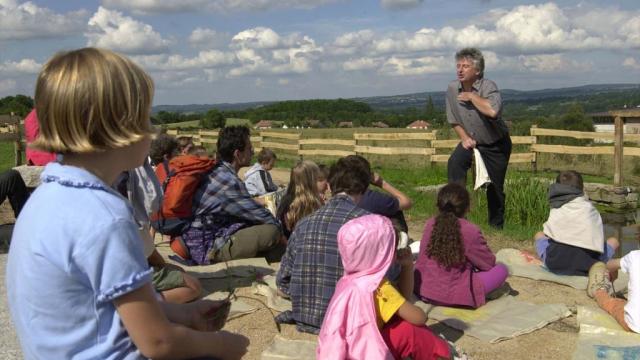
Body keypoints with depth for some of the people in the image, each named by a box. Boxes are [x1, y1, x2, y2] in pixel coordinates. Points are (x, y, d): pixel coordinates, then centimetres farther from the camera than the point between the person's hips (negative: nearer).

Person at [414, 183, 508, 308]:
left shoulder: (430, 224, -1)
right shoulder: (470, 230, -14)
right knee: (502, 269, 6)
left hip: (424, 291, 5)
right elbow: (489, 263, -1)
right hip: (455, 296, -4)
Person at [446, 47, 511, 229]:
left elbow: (493, 111, -44)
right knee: (454, 164, -27)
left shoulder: (488, 87, -23)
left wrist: (472, 96, -31)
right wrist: (464, 137, -9)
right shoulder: (452, 89, -8)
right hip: (471, 141, 3)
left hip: (495, 145, -3)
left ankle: (496, 226, 27)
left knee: (495, 188, 6)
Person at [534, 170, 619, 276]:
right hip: (586, 265, 0)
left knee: (539, 235, 32)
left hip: (555, 264, 0)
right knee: (614, 241, 27)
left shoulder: (555, 208, 12)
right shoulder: (588, 207, 9)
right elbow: (599, 234, 13)